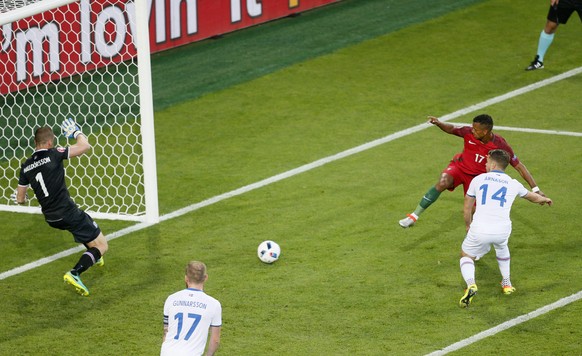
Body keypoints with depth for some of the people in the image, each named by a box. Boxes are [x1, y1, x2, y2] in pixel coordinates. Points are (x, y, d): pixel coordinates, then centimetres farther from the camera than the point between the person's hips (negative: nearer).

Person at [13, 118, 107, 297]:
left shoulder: (26, 166, 4)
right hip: (68, 213, -7)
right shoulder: (53, 155, -12)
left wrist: (19, 197, 37)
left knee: (82, 223, 40)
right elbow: (85, 146, -15)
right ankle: (75, 273, -20)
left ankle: (93, 257, 53)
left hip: (51, 218, 7)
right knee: (101, 246, 0)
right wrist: (76, 132, 5)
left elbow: (20, 199, 12)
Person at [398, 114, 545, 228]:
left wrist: (535, 188, -20)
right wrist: (438, 123, -20)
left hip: (477, 177, 0)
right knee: (442, 183, -29)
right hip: (459, 167, 0)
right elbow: (452, 129, 2)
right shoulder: (469, 133, -19)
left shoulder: (500, 145, -25)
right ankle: (413, 216, -26)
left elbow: (519, 166, -18)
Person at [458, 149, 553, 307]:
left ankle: (470, 284, -10)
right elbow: (532, 196, 35)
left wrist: (468, 226, 33)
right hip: (502, 231, 2)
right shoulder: (513, 184, 14)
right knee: (502, 247, 37)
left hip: (479, 230, -2)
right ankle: (506, 283, 41)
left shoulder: (478, 179, 9)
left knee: (466, 257, 19)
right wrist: (544, 199, 59)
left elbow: (466, 209, 14)